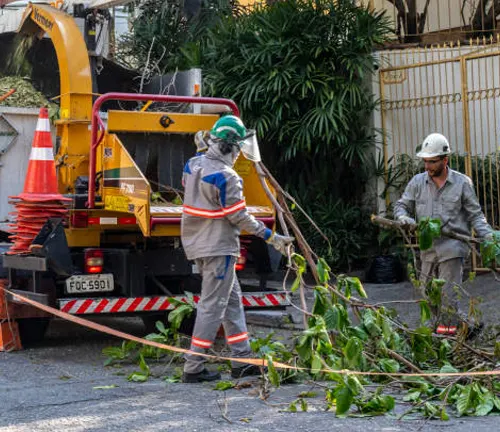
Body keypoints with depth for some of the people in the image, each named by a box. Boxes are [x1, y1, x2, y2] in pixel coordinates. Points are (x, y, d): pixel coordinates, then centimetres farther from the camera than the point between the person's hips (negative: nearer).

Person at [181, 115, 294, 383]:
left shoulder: (193, 164, 5)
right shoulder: (225, 176, -20)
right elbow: (240, 217, -17)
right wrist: (272, 238, -9)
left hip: (196, 243, 9)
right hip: (218, 248, -9)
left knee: (232, 300, 16)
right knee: (212, 306, -2)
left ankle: (242, 361, 20)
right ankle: (193, 368, 2)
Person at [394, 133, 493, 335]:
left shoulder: (462, 183, 0)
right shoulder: (417, 182, 7)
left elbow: (475, 216, 3)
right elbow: (401, 205, 12)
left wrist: (489, 237, -11)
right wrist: (403, 217, -11)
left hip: (452, 248, -5)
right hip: (428, 248, 5)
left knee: (448, 298, -9)